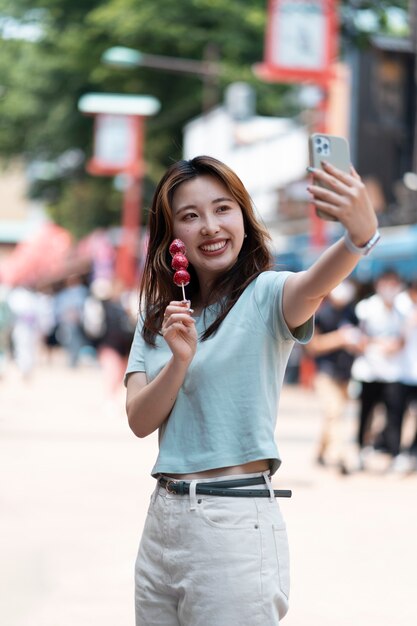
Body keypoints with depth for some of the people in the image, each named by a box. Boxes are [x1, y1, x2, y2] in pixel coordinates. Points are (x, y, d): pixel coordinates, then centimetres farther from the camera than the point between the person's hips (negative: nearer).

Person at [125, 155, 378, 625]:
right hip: (163, 519, 6)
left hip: (237, 523, -5)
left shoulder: (265, 295, -6)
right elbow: (139, 421, 2)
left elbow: (315, 285, -30)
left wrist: (361, 233, -51)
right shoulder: (157, 316, 12)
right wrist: (180, 359, -16)